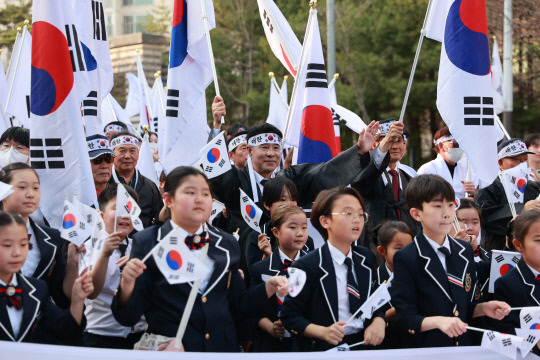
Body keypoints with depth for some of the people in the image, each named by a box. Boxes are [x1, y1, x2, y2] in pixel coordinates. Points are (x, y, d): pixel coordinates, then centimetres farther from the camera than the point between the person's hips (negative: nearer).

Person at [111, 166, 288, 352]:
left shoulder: (227, 244, 6)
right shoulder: (147, 242, -5)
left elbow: (236, 305, 11)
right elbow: (129, 316, -8)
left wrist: (268, 287, -3)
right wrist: (127, 284, -26)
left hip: (222, 348, 4)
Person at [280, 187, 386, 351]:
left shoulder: (366, 257, 15)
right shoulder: (306, 265, -4)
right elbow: (289, 316, -3)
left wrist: (379, 322, -2)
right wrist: (323, 332, -17)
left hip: (365, 344, 4)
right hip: (325, 349, -4)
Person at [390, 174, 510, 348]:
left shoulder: (465, 251, 11)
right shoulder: (406, 258, -6)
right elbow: (404, 320, -9)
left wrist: (484, 308, 0)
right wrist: (437, 321, -22)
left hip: (463, 345, 4)